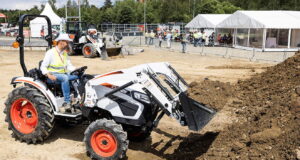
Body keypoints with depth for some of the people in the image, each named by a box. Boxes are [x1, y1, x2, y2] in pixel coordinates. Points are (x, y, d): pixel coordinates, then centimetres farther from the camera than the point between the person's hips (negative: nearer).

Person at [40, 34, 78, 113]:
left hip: (63, 75, 6)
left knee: (77, 76, -20)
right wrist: (49, 75, -23)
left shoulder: (64, 53, 17)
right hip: (52, 76, -6)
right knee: (65, 77, -38)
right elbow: (43, 67, -6)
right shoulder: (50, 52, -4)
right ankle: (67, 102, -37)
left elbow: (69, 66, 15)